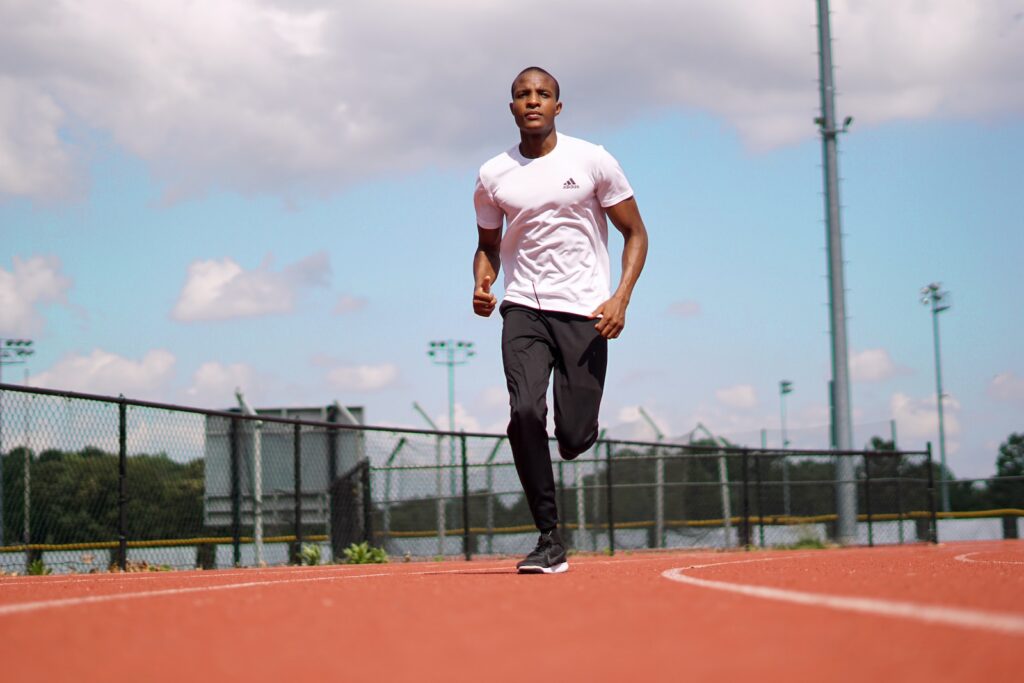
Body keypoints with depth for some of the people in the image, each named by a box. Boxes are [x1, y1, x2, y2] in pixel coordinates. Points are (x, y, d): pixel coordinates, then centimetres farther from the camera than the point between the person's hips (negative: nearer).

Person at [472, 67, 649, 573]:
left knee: (574, 438, -8)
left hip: (584, 312, -1)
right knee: (525, 412, -22)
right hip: (523, 309, 1)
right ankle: (550, 541, -11)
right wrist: (482, 284, 0)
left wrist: (620, 298, -9)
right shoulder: (493, 176, 7)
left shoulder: (592, 161, 1)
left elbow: (635, 234, 6)